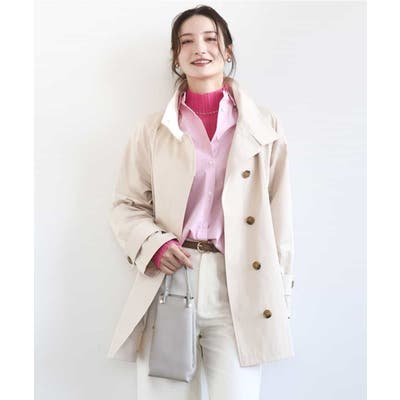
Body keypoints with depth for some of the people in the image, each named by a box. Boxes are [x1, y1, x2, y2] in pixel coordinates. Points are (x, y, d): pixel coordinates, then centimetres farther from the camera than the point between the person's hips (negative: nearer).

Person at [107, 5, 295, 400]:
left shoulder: (264, 125, 8)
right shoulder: (153, 128, 8)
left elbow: (278, 214, 7)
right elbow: (126, 205, 11)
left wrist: (281, 295, 4)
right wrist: (153, 244, -9)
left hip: (239, 287, 0)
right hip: (168, 280, 1)